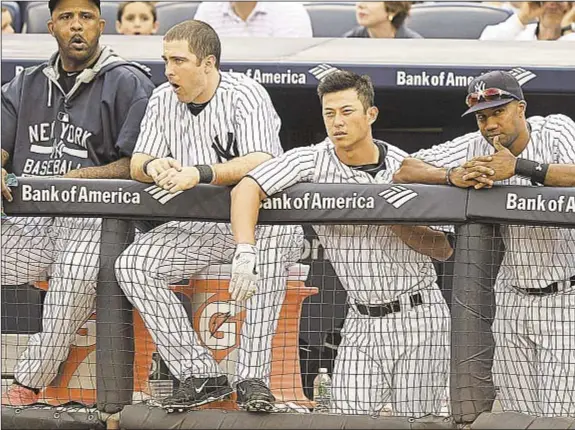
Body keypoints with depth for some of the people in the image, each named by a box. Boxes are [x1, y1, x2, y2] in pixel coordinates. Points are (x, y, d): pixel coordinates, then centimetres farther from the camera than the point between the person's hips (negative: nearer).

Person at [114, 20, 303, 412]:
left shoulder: (245, 95, -13)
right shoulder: (163, 101, 7)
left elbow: (262, 164, -26)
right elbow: (138, 165, 7)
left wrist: (199, 173, -39)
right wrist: (152, 166, -19)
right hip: (199, 228, 6)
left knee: (274, 238, -40)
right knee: (133, 266, -17)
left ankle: (253, 377, -35)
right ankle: (201, 376, -16)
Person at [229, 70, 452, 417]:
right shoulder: (313, 161, -5)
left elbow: (444, 248, 0)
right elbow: (246, 190, -17)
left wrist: (395, 224, -18)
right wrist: (246, 254, -33)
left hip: (420, 315, -1)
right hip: (362, 322, 1)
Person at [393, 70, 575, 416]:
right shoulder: (477, 147, 1)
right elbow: (405, 171, -2)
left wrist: (520, 166, -34)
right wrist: (455, 175, -21)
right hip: (513, 299, 5)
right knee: (518, 417, 5)